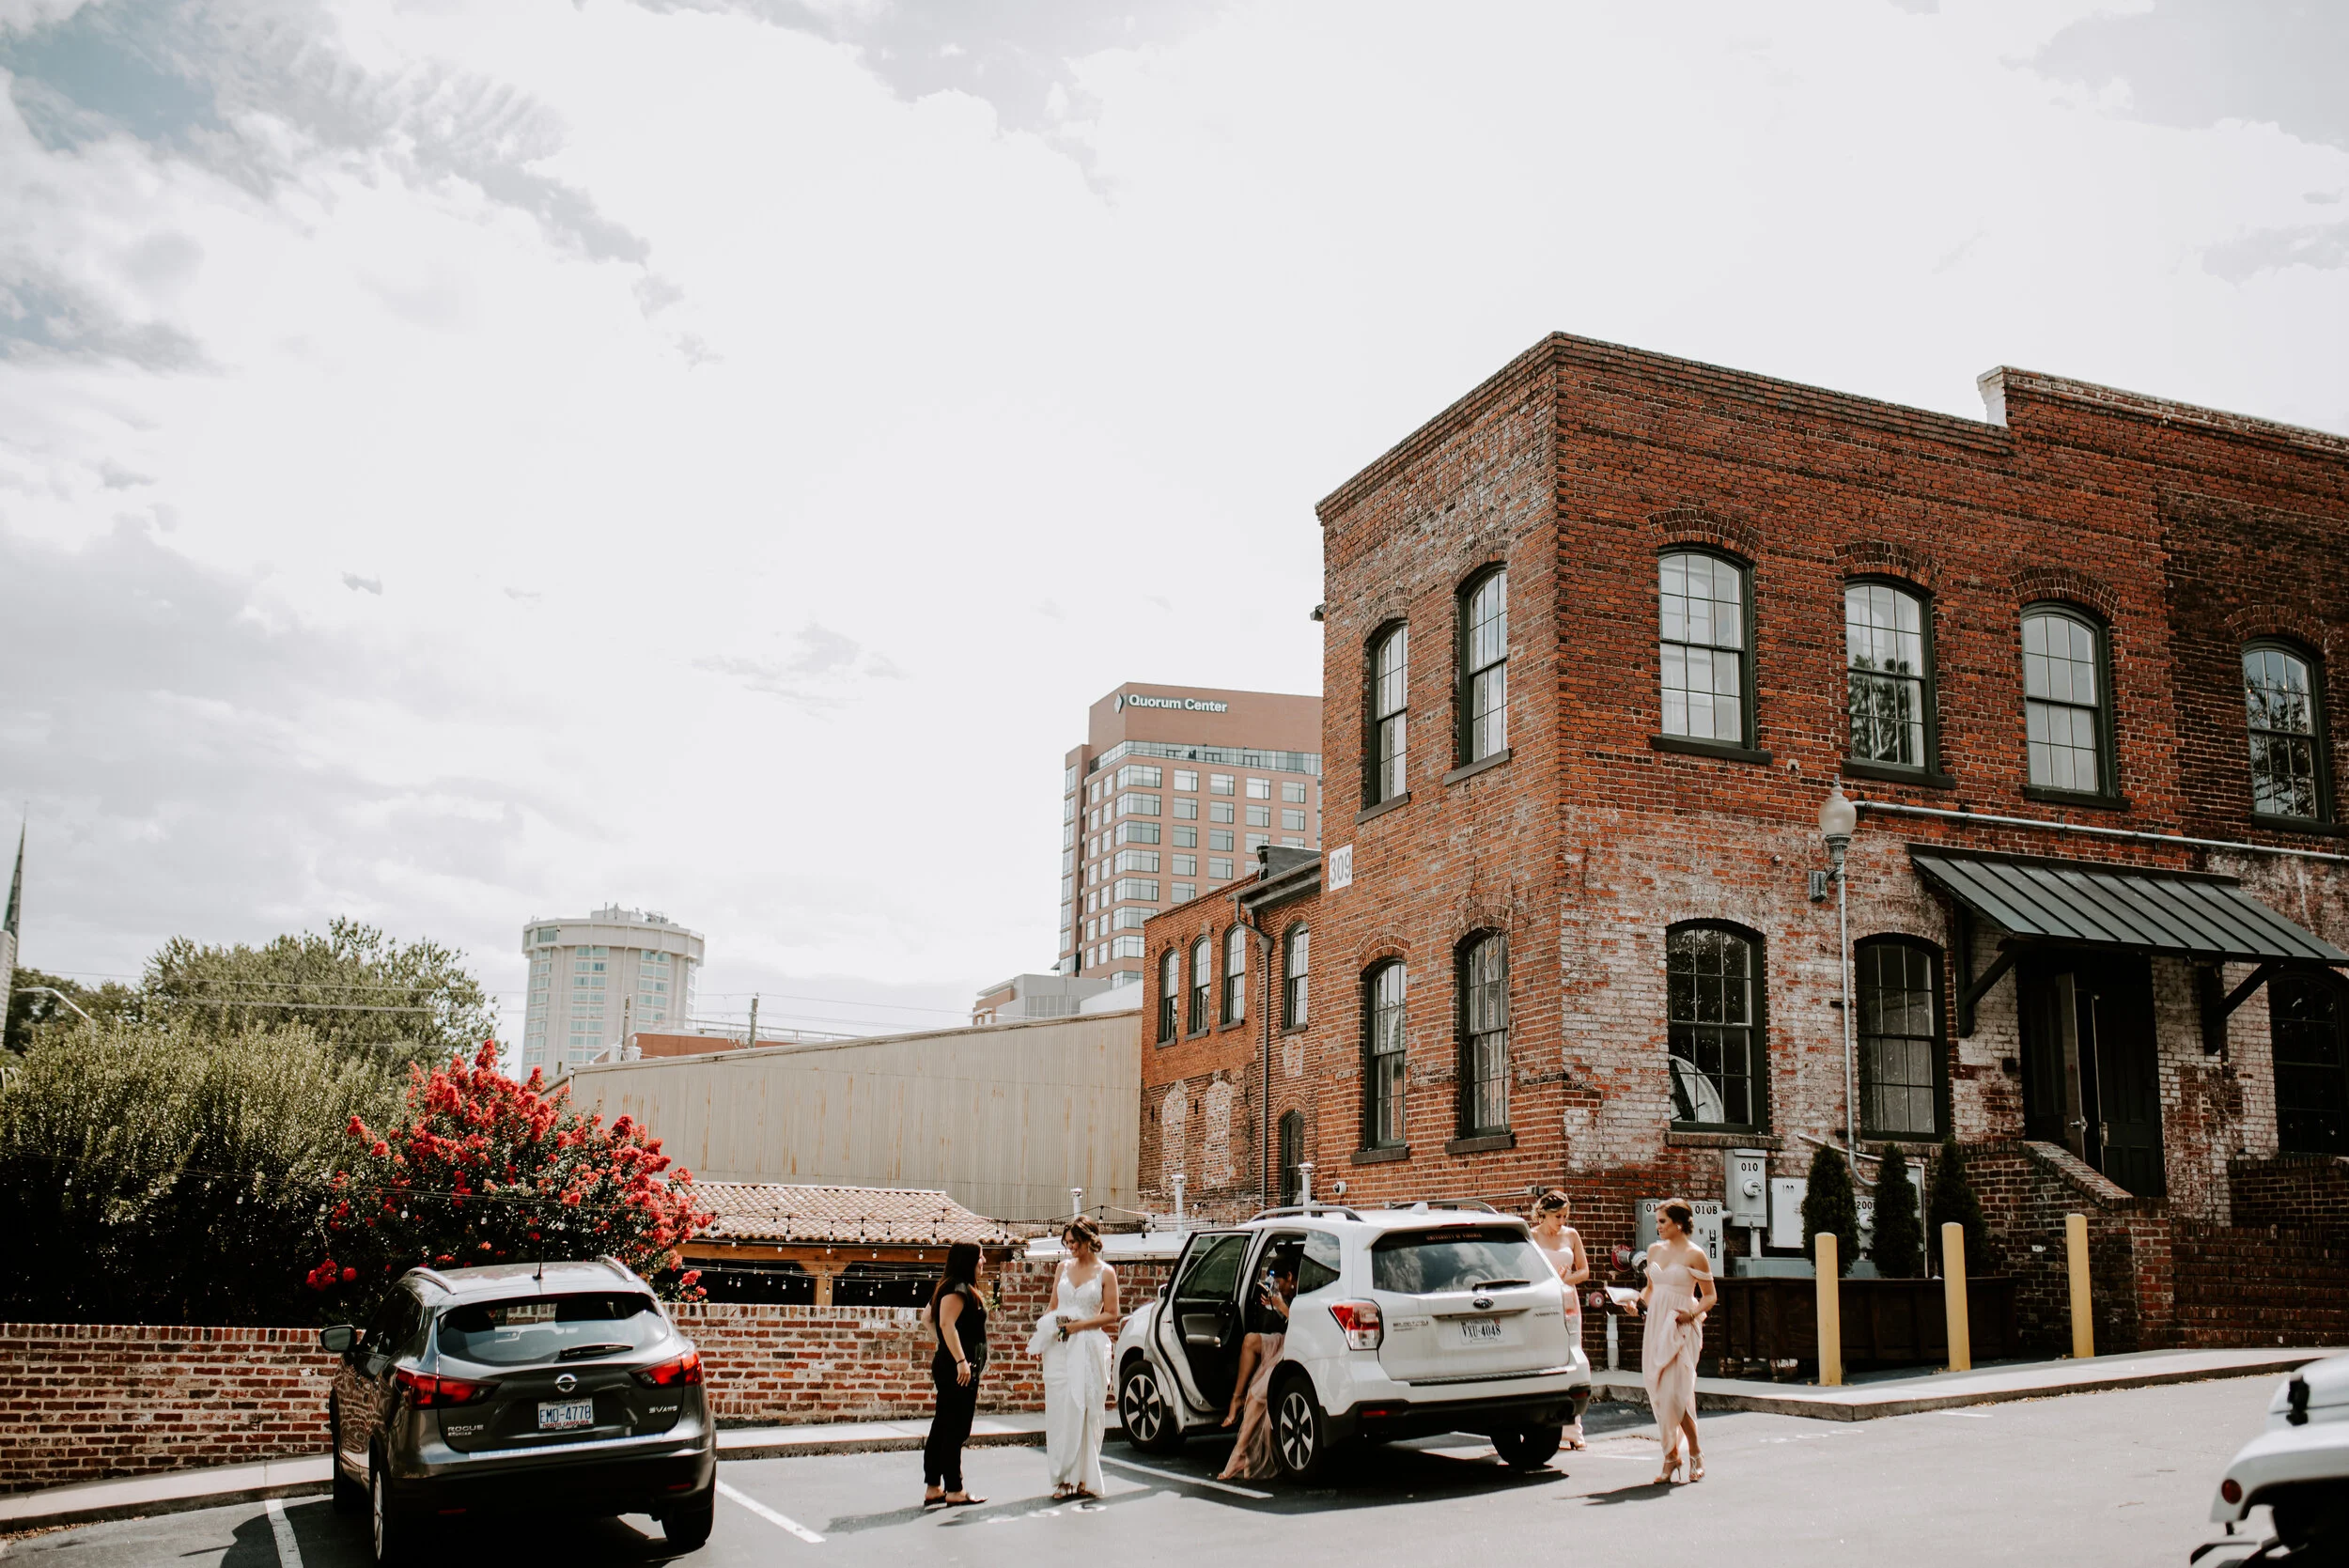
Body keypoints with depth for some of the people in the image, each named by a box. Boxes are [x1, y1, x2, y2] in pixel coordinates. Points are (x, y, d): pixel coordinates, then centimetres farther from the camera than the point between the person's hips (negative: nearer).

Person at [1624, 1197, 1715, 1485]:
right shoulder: (1655, 1250, 12)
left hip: (1681, 1327, -6)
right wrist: (1637, 1303, 3)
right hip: (1655, 1324, 6)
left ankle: (1695, 1453, 5)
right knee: (1658, 1391, 4)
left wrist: (1692, 1313, -17)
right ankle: (1671, 1455, 11)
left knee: (1674, 1391, -11)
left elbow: (1709, 1296, -1)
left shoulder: (1695, 1254, -5)